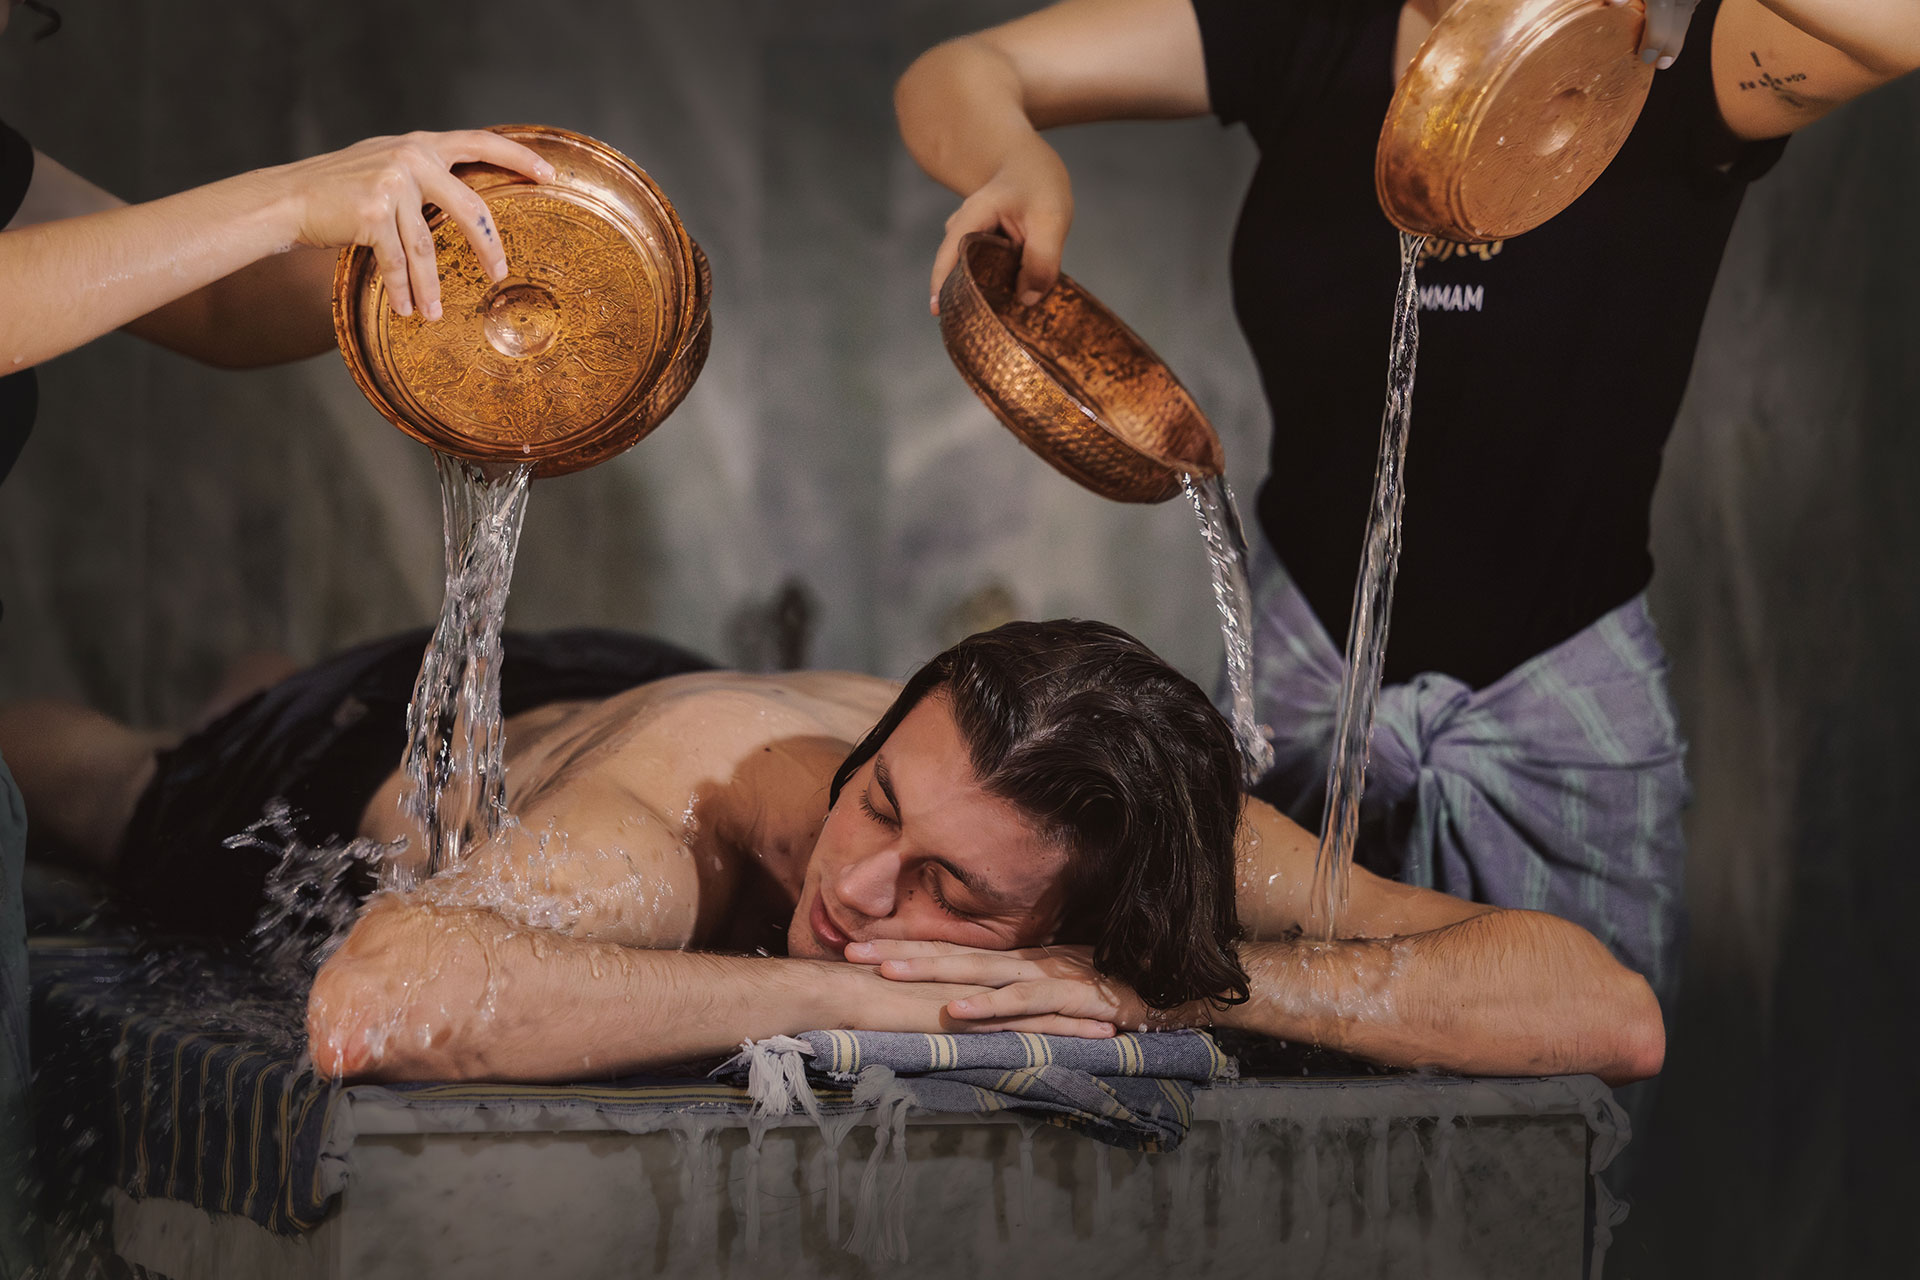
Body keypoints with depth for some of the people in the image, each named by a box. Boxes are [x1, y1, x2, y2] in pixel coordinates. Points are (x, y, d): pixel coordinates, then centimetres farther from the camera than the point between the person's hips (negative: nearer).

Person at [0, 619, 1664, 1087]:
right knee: (138, 813, 33)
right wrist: (850, 995, -65)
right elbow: (378, 1007, -75)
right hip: (392, 744, -3)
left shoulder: (1150, 831, -43)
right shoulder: (677, 829, -53)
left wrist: (1166, 982, -57)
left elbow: (1613, 1015, -50)